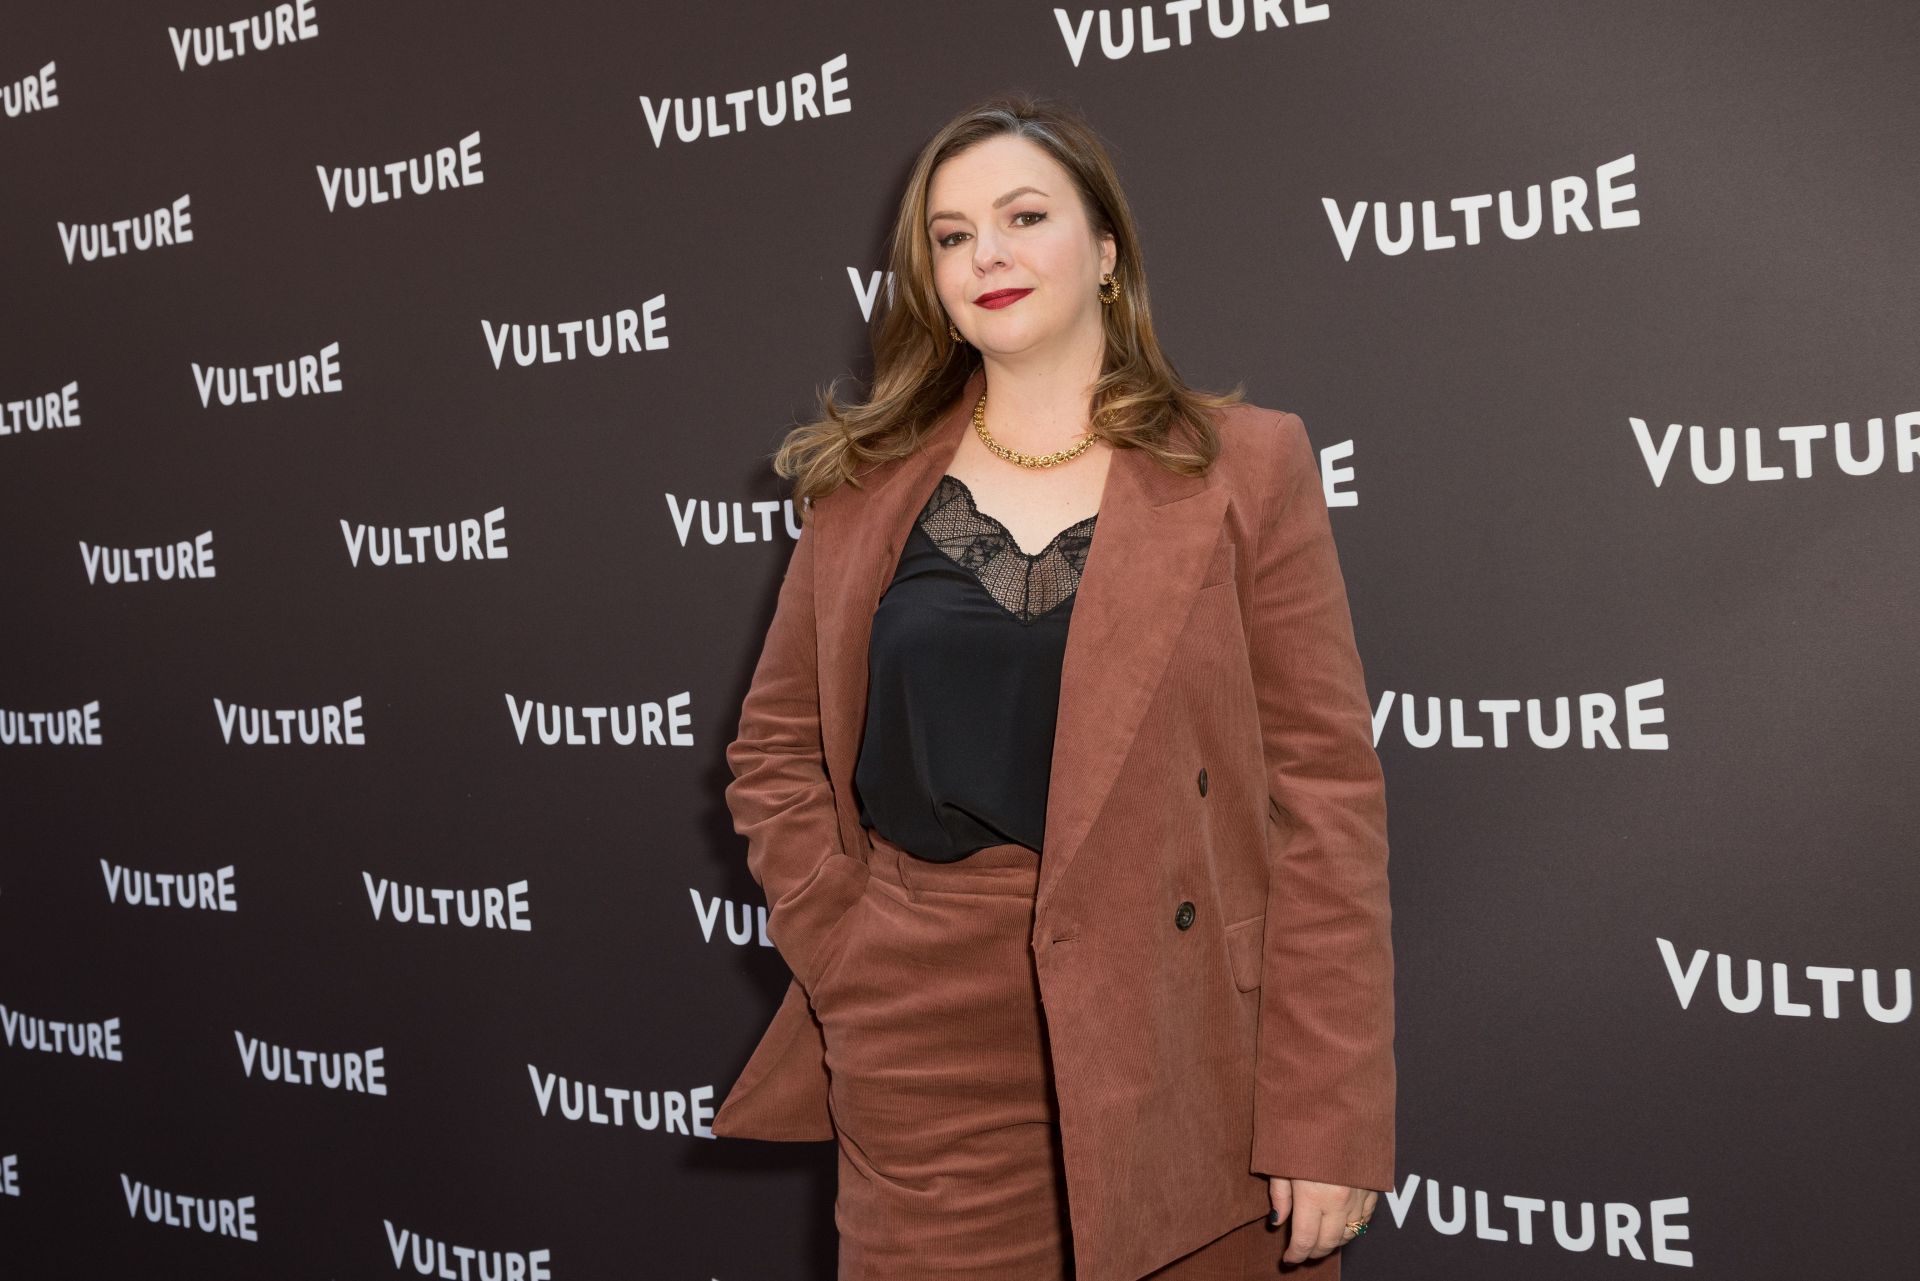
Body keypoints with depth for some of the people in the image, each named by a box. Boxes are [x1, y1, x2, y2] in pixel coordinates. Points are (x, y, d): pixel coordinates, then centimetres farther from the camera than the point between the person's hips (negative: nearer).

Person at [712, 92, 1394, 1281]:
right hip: (928, 1069, 2)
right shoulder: (867, 482, 7)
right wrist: (843, 956, -1)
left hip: (1181, 1047, -1)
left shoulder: (1246, 465, -1)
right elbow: (776, 750, 14)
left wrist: (1328, 1122, -10)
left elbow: (1327, 785, -6)